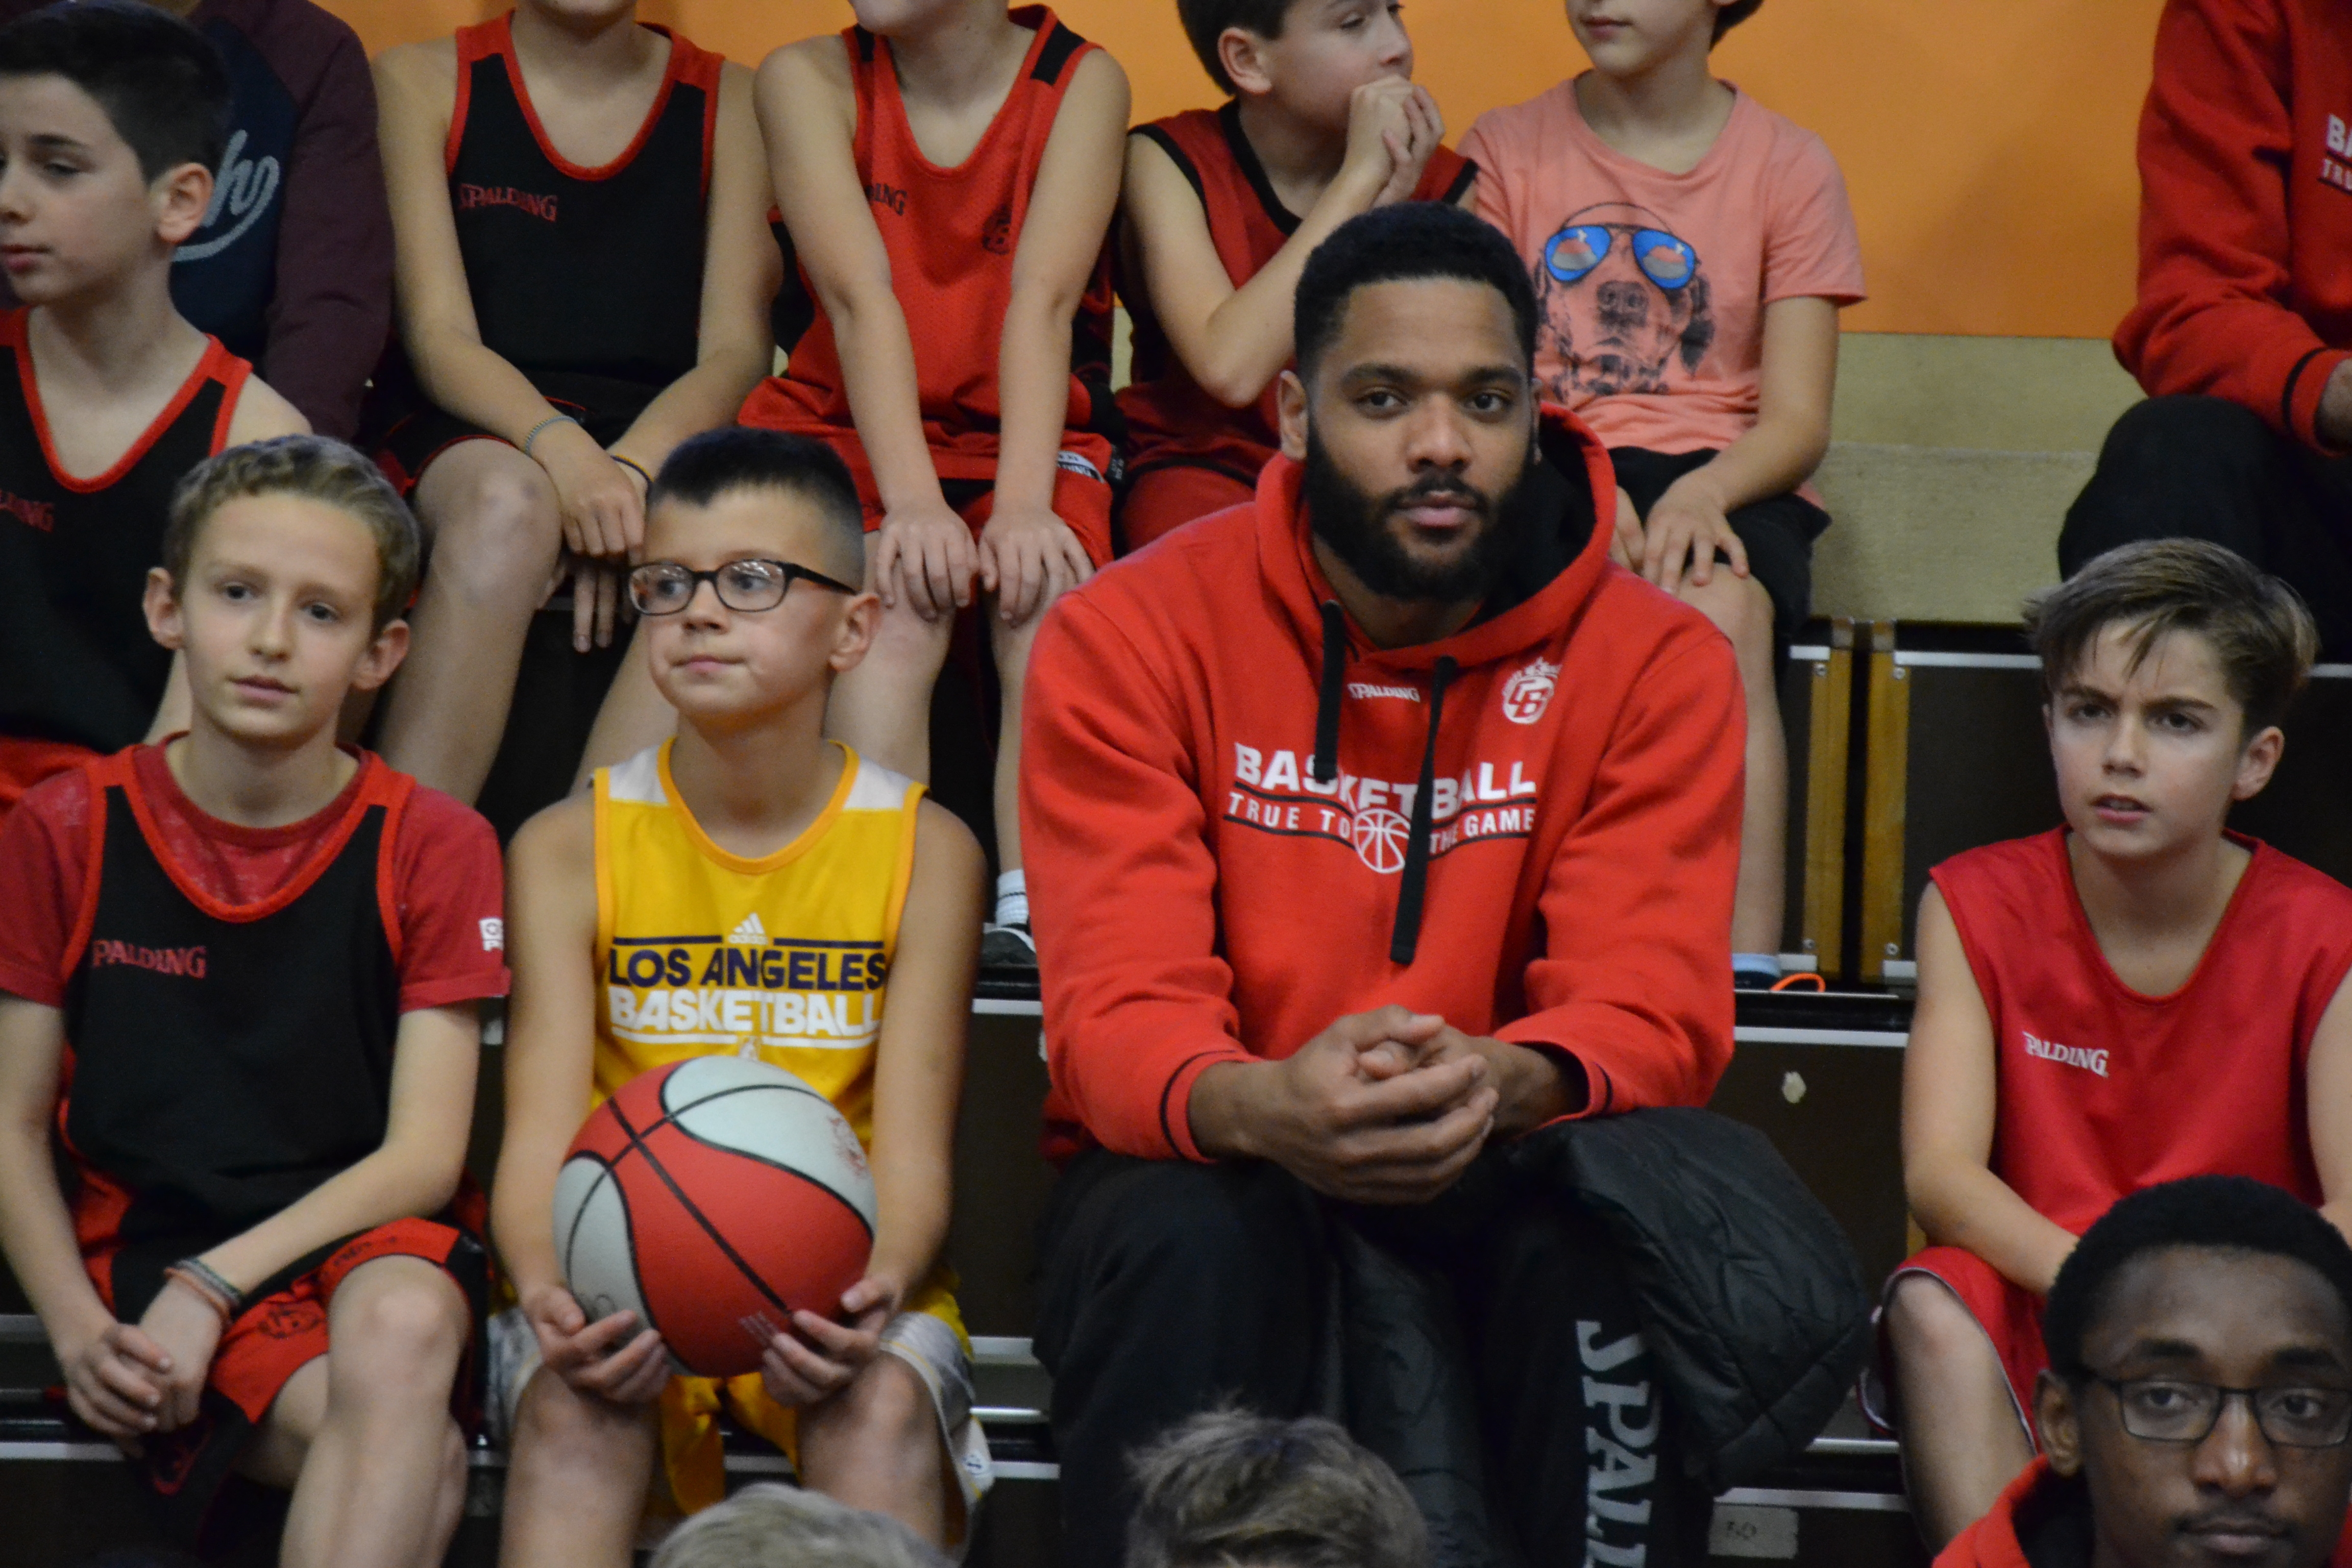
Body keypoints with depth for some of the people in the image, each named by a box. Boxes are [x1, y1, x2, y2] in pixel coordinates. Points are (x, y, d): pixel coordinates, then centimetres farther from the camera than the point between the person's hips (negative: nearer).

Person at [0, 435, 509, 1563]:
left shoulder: (433, 847, 2)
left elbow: (425, 1154, -5)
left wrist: (215, 1283, -17)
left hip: (366, 1237, 1)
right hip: (146, 1249, -1)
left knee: (402, 1325, -38)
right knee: (419, 1463, -32)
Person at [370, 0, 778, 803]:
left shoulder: (731, 100, 11)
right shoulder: (422, 81, 7)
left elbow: (736, 353, 2)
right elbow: (440, 340, -3)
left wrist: (631, 469, -20)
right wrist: (561, 451, -24)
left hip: (662, 445, 1)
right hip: (472, 442, -1)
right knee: (507, 499, -37)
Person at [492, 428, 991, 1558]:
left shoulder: (923, 850, 2)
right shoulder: (568, 850, 3)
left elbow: (911, 1150, -5)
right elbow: (540, 1135, -5)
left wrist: (875, 1293, -28)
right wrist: (548, 1294, -28)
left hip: (835, 1294, 0)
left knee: (883, 1404, -32)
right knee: (573, 1402, -31)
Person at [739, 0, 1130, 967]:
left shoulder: (1083, 83, -2)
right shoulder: (809, 79, -2)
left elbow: (1045, 300, -15)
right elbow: (859, 295, -15)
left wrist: (1022, 505, -28)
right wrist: (912, 504, -28)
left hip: (1025, 443, 1)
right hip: (848, 442, 0)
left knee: (1048, 591, -31)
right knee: (900, 604, -31)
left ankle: (1034, 923, -39)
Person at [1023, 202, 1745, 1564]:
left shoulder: (1656, 663, -3)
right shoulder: (1129, 636, -6)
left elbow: (1657, 1008, -12)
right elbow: (1120, 1010, -14)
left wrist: (1511, 1083, -38)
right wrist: (1259, 1107, -40)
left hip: (1498, 1181, 1)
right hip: (1218, 1162, 0)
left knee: (1608, 1233, -31)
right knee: (1185, 1239, -33)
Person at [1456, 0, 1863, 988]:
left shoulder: (1786, 166, 9)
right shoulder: (1507, 151, 12)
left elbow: (1797, 422, 1)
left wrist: (1702, 492, -21)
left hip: (1724, 481, 0)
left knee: (1725, 610, -35)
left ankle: (1745, 968, -43)